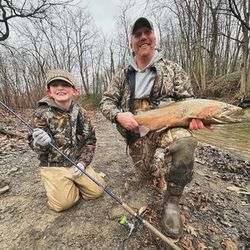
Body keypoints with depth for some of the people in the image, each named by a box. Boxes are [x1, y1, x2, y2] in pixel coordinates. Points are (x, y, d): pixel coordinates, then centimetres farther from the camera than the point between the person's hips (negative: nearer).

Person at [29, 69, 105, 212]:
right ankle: (57, 185, 19)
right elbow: (35, 145, -8)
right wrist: (40, 143, -33)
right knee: (63, 202, -15)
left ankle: (72, 183, 24)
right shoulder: (42, 113, -10)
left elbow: (90, 139, 1)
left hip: (78, 163, 3)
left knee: (97, 191, -4)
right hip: (53, 166, -2)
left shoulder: (80, 112, -3)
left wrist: (83, 162, -10)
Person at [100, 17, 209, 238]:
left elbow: (187, 99, 2)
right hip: (137, 135, 4)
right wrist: (118, 115, -13)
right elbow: (106, 101, 8)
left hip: (167, 127, -2)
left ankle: (172, 201, -11)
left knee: (184, 143, -35)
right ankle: (159, 162, 43)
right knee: (148, 173, 7)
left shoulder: (172, 68, 5)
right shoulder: (123, 75, 10)